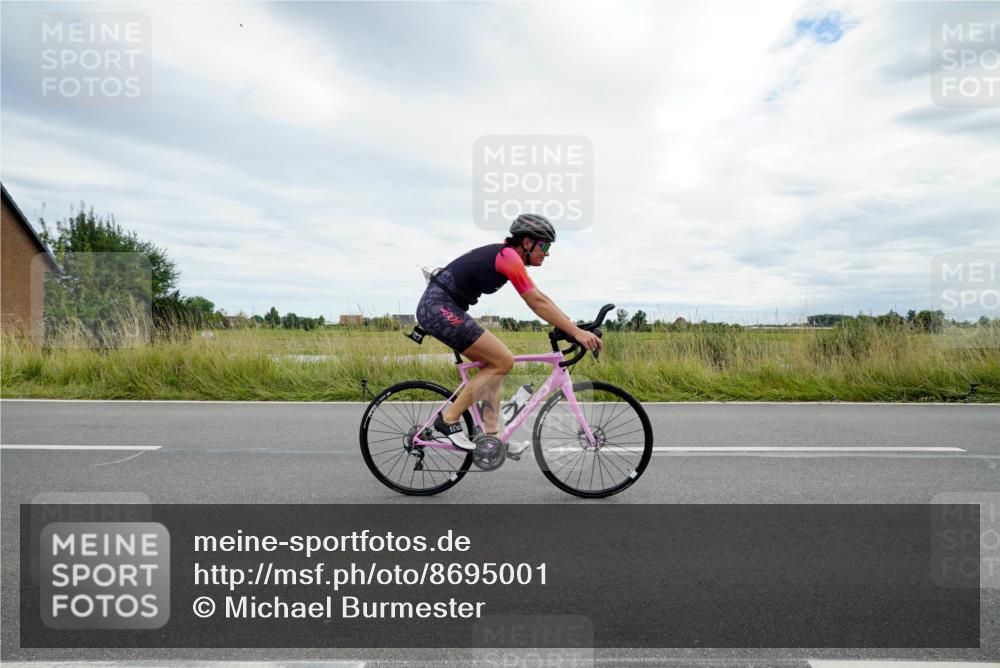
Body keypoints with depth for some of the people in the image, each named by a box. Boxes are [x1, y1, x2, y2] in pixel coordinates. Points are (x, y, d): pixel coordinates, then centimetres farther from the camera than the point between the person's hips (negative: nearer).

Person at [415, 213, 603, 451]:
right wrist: (576, 332, -18)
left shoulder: (507, 256, 16)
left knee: (495, 361, 12)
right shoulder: (509, 256, -14)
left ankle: (489, 435, 11)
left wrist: (574, 325, 13)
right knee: (503, 361, -9)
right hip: (440, 307, -10)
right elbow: (537, 303, -18)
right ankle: (448, 421, -5)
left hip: (437, 307, 10)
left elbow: (539, 297, 18)